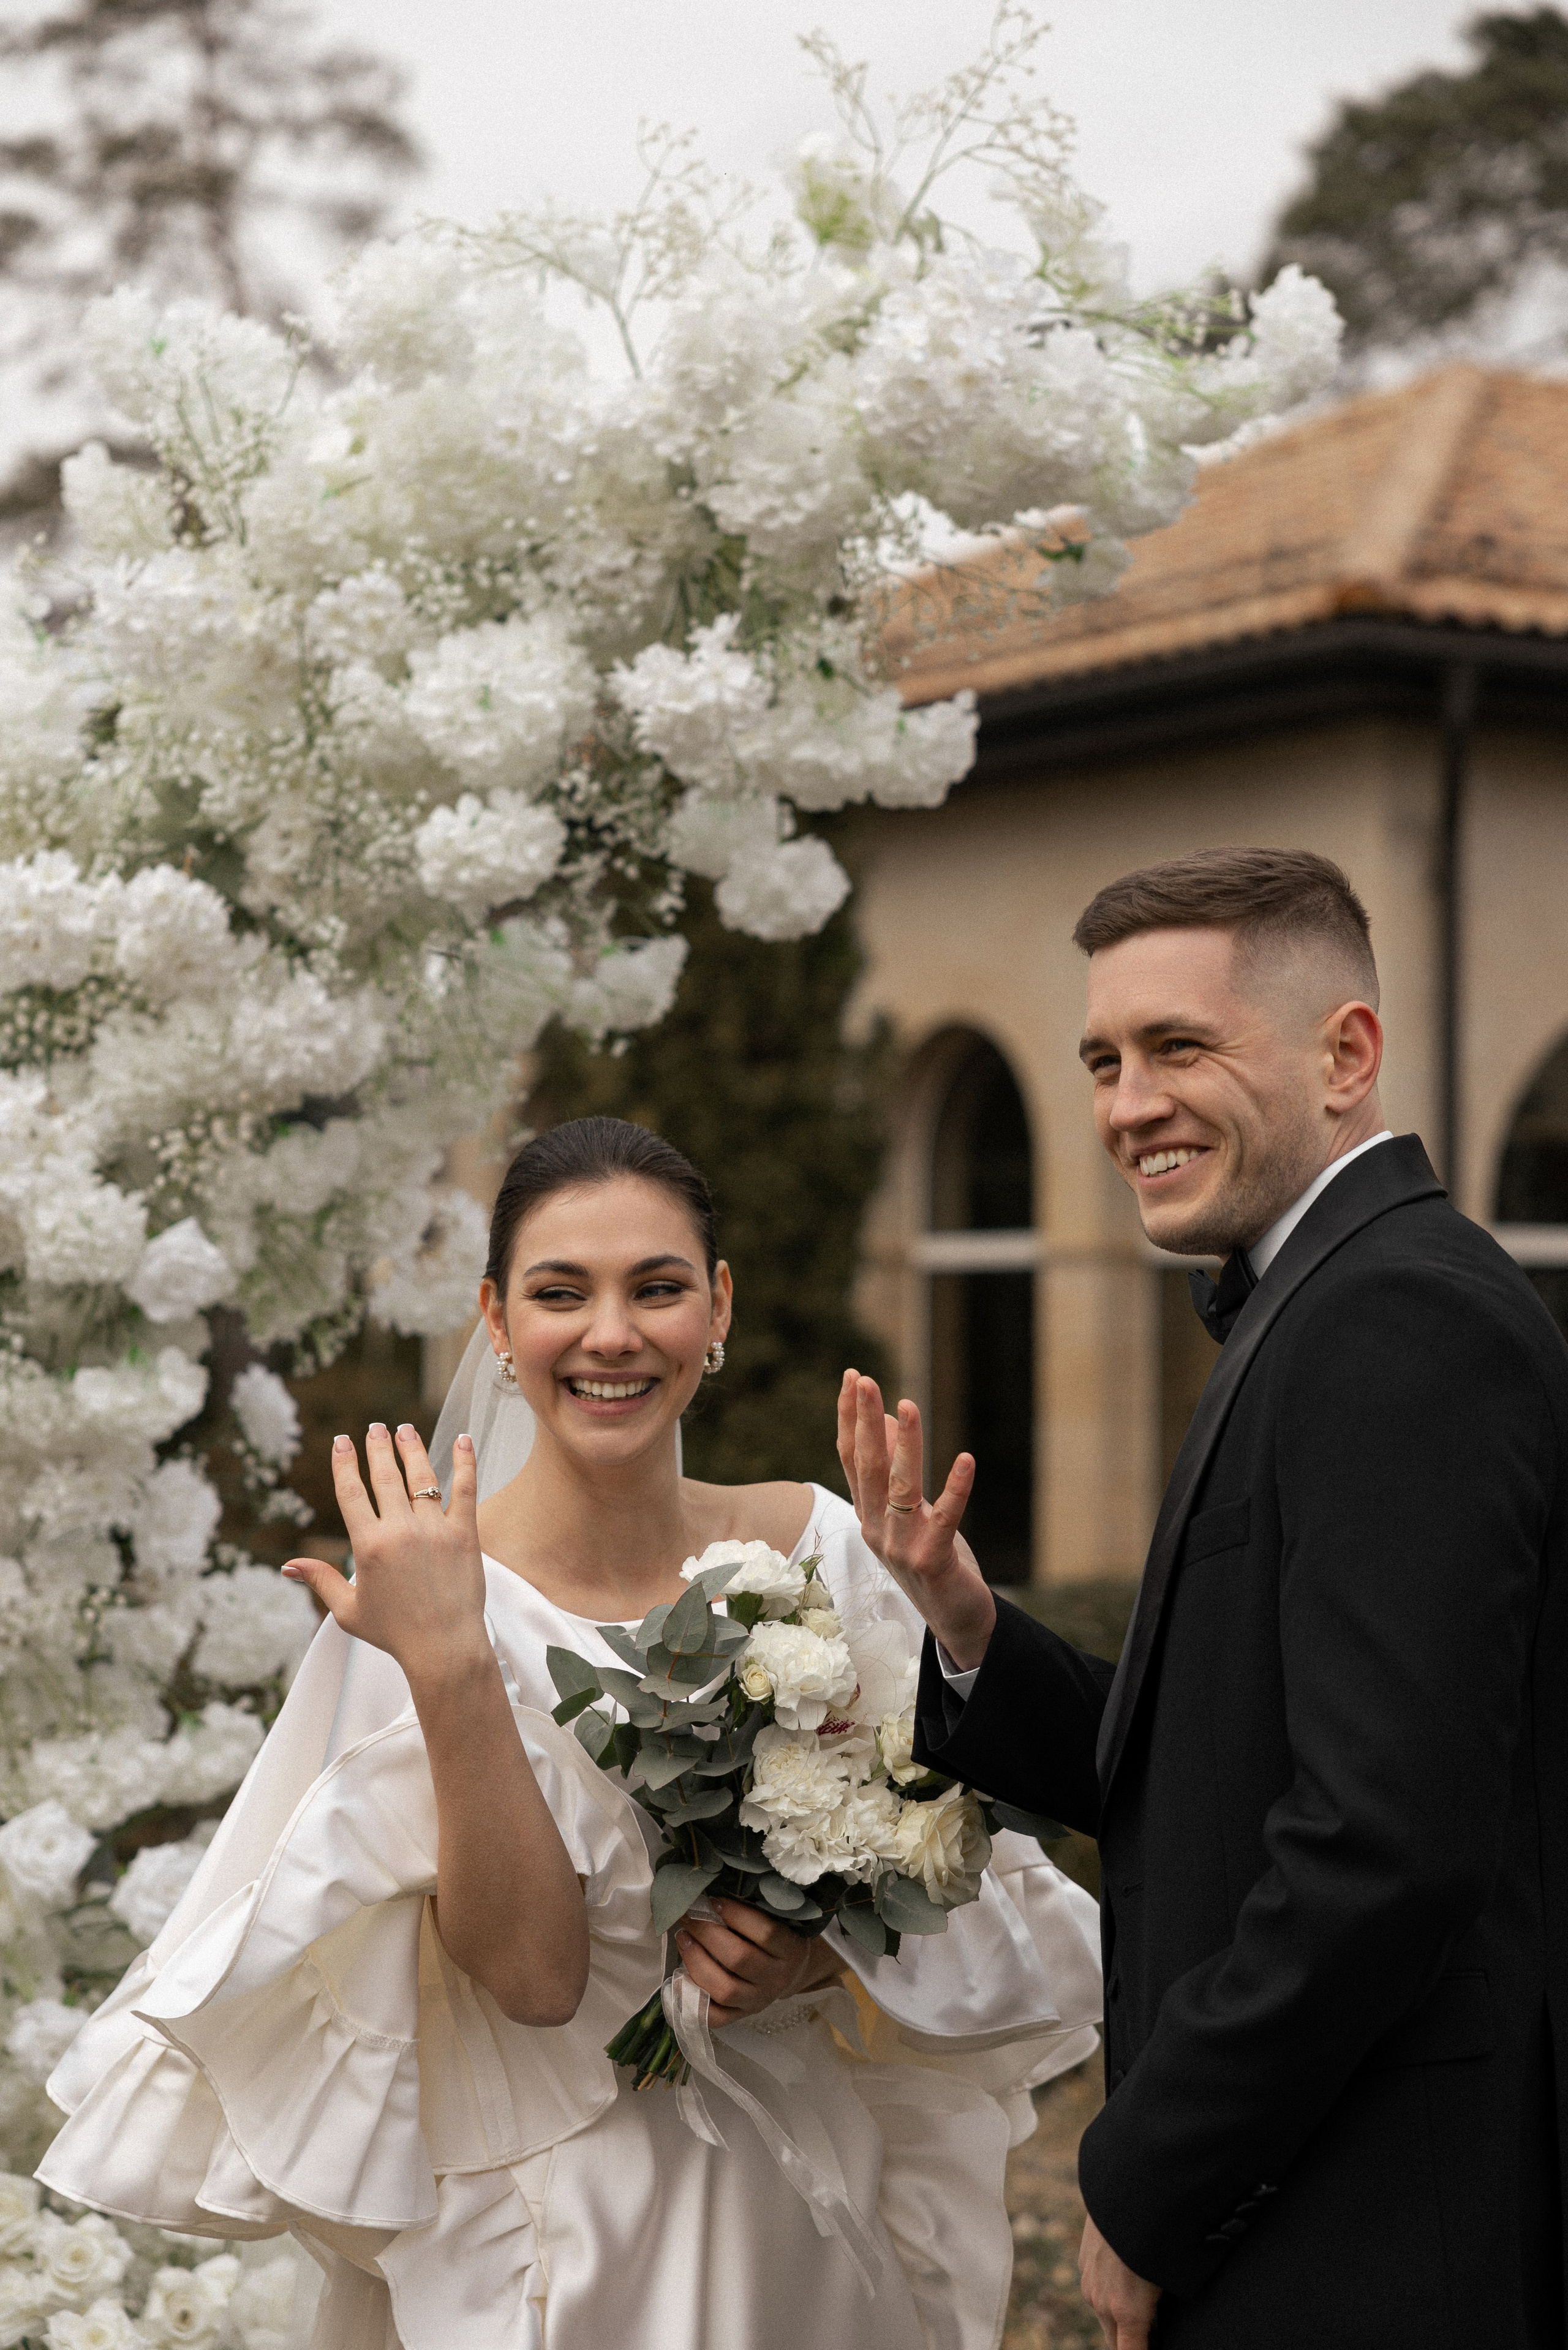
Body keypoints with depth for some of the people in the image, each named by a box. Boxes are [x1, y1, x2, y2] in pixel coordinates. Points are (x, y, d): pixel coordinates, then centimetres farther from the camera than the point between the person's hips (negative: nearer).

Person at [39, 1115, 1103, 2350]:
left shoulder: (814, 1545, -5)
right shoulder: (432, 1594, -14)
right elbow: (533, 1969, -20)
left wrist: (825, 1953, -17)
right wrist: (447, 1672, -29)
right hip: (557, 2243, -3)